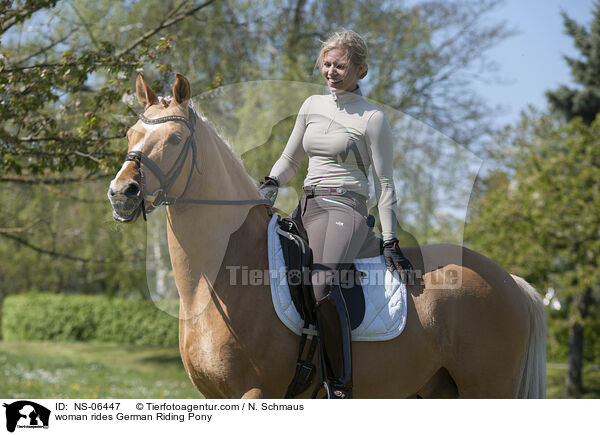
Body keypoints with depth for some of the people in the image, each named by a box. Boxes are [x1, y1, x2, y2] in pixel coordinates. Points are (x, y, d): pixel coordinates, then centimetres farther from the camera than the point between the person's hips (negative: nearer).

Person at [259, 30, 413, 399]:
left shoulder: (372, 119, -2)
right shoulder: (313, 106, 16)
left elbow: (385, 185, -2)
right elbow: (290, 160, 25)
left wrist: (390, 242, -6)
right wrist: (269, 186, 4)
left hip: (345, 208, -8)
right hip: (307, 207, 8)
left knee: (322, 279, -34)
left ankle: (341, 387, -37)